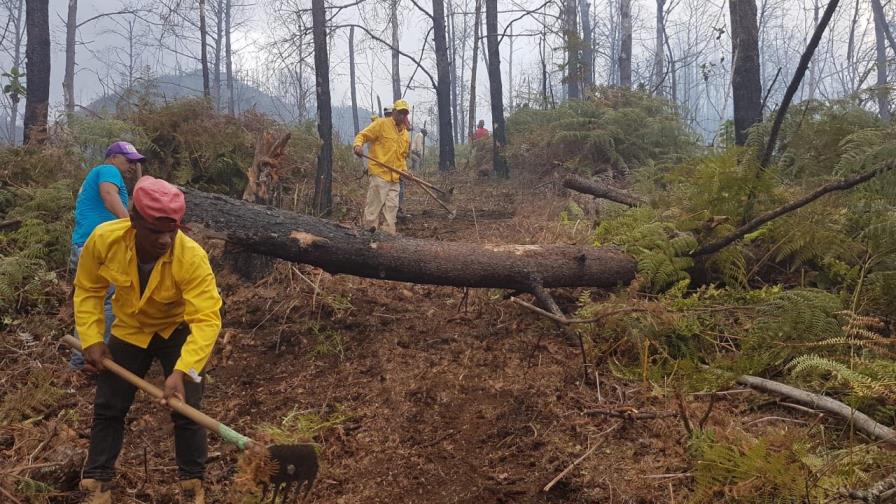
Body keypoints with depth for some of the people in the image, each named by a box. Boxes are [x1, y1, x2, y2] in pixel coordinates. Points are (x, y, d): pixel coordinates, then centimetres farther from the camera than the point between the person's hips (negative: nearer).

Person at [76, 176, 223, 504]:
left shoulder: (192, 257, -36)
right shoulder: (104, 239, -27)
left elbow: (206, 320, -38)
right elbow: (88, 290, -8)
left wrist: (181, 371, -48)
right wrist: (91, 339, -15)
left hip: (178, 330, -3)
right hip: (130, 330, 3)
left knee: (186, 410, -7)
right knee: (108, 407, 7)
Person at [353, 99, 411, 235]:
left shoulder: (405, 133, 18)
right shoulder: (381, 124, -2)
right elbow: (362, 135, -6)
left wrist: (404, 170, 12)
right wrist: (358, 145, -28)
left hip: (395, 177, 7)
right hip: (380, 173, -7)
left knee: (392, 207, 6)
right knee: (374, 205, -7)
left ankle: (388, 233, 11)